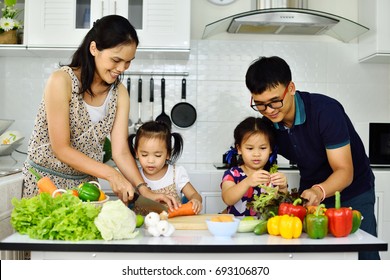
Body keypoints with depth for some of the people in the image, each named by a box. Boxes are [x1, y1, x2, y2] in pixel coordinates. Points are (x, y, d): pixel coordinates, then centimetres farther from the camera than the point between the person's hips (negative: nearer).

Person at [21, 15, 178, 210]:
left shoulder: (119, 94, -3)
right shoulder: (62, 81, -18)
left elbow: (121, 152, -6)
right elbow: (61, 149, -20)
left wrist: (145, 190, -20)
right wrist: (112, 174, -25)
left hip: (85, 182, 4)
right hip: (45, 180, -4)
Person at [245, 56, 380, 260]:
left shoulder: (326, 111, -28)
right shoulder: (268, 124, -12)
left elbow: (345, 172, -29)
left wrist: (319, 191, -47)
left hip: (352, 192, -4)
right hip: (310, 192, 4)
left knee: (364, 254, -11)